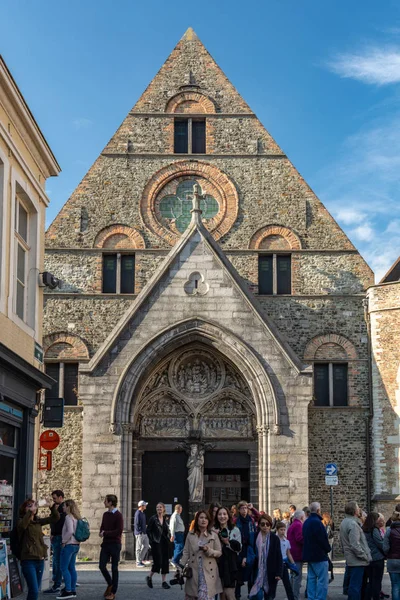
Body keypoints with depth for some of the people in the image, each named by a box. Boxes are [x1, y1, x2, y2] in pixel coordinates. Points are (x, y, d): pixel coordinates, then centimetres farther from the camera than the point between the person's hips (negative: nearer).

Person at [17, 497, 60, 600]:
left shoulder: (38, 521, 12)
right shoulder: (22, 520, -4)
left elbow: (55, 518, 9)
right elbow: (22, 526, -28)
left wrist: (52, 506, -6)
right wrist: (30, 512, -32)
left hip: (40, 560, 6)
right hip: (28, 560, -6)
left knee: (35, 590, 11)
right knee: (34, 591, -15)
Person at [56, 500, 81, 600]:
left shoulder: (68, 517, -14)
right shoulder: (76, 517, 12)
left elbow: (70, 531, -25)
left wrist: (64, 541, -13)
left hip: (69, 545, -9)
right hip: (76, 545, 9)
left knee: (64, 568, -6)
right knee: (71, 568, 13)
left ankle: (68, 591, -9)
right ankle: (73, 590, 15)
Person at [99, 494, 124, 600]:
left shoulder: (118, 515, -12)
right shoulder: (105, 514, 11)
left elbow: (119, 531, -18)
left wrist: (105, 533, -14)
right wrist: (102, 532, -3)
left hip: (115, 544, -6)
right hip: (105, 544, 6)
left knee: (114, 568, 2)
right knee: (102, 566, 2)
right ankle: (110, 584, 25)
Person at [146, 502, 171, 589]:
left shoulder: (165, 519, 10)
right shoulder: (153, 518, -6)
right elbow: (148, 530, -6)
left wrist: (168, 538, 6)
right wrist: (152, 540, -10)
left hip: (164, 543, 5)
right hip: (156, 543, -5)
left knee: (165, 562, 3)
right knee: (158, 561, -9)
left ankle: (164, 581, 9)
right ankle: (149, 577, 13)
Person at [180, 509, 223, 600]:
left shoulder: (214, 535, 3)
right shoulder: (190, 535, 7)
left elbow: (219, 552, 4)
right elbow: (186, 553, 8)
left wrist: (209, 550, -14)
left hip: (208, 572, -2)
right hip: (193, 572, 2)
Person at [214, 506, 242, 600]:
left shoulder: (235, 530, -1)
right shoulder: (214, 530, 7)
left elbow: (238, 548, -2)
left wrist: (228, 543, -16)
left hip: (230, 565, -3)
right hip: (218, 564, 3)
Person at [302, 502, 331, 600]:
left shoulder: (306, 522, 13)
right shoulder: (317, 522, -17)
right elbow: (323, 539, -19)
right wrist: (328, 549, -2)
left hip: (309, 554, 10)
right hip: (319, 555, -9)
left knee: (311, 579, 12)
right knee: (322, 581, -7)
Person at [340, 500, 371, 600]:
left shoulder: (344, 522, 13)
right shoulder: (353, 524, -19)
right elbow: (355, 545, -23)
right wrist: (365, 557, -14)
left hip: (349, 559, 10)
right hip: (357, 561, -10)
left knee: (351, 584, 16)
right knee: (356, 586, -6)